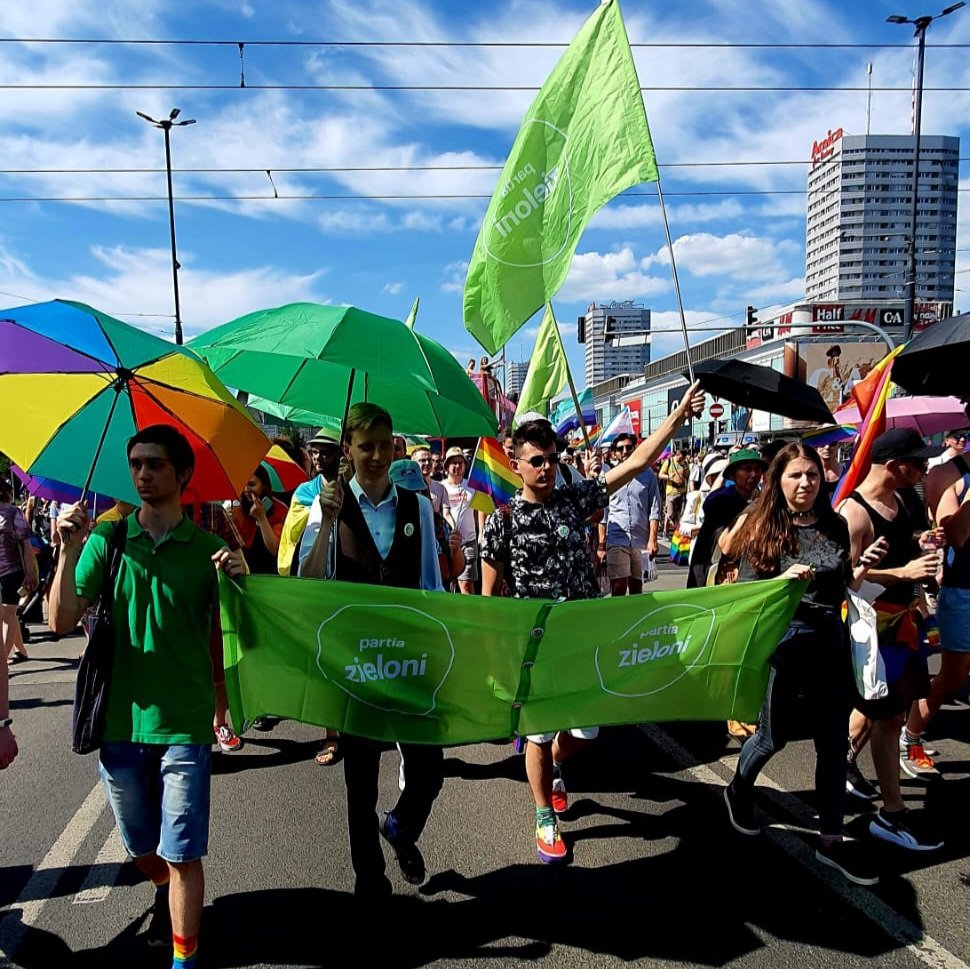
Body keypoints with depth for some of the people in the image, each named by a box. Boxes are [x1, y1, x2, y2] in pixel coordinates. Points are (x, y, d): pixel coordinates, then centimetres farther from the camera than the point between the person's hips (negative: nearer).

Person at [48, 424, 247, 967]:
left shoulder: (207, 548, -4)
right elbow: (62, 621, -6)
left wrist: (242, 578, -24)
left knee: (182, 854, 1)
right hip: (120, 720, 3)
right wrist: (69, 552, -20)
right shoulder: (107, 540, 0)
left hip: (184, 723, -2)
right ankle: (166, 893, 51)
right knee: (141, 848, 21)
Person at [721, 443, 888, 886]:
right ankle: (739, 791, 39)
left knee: (833, 740, 9)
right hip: (782, 640, -4)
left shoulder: (836, 526, 3)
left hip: (831, 642, 4)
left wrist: (864, 566, -5)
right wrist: (783, 580, -25)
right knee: (773, 735, 8)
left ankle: (831, 839, 23)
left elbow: (843, 585, 14)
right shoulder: (763, 527, -7)